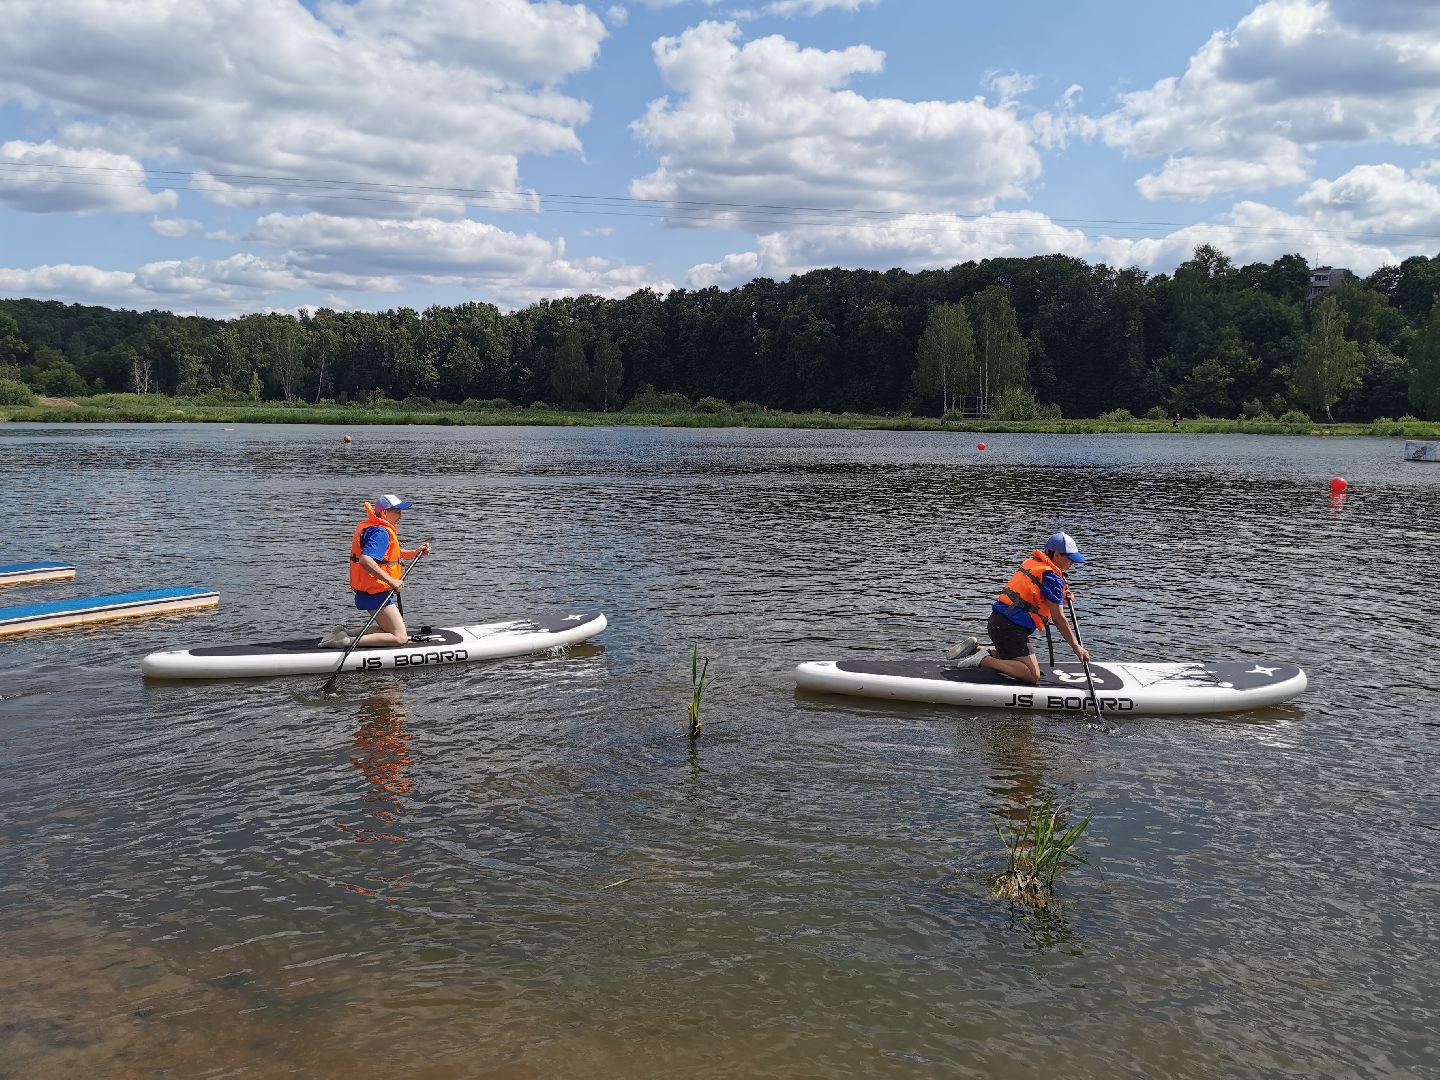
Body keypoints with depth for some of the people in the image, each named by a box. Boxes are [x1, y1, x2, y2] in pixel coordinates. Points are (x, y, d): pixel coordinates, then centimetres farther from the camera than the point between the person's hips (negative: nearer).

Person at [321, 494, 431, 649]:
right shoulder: (380, 532, -18)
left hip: (372, 592, 11)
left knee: (389, 630, 22)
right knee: (400, 638, -13)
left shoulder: (371, 528, 15)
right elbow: (365, 560, -32)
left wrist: (414, 552, 16)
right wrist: (391, 581, -31)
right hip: (377, 593, -11)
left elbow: (388, 553, 29)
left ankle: (342, 634, 13)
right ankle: (348, 642, -19)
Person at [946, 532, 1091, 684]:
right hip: (1010, 627, -10)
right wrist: (1076, 647, -2)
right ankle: (983, 660, -16)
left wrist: (1061, 598, 10)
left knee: (1010, 657, 34)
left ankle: (974, 648, 16)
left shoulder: (1031, 562, 14)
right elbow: (1058, 619, -10)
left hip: (996, 620, 10)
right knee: (1033, 676, -14)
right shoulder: (1051, 577, -13)